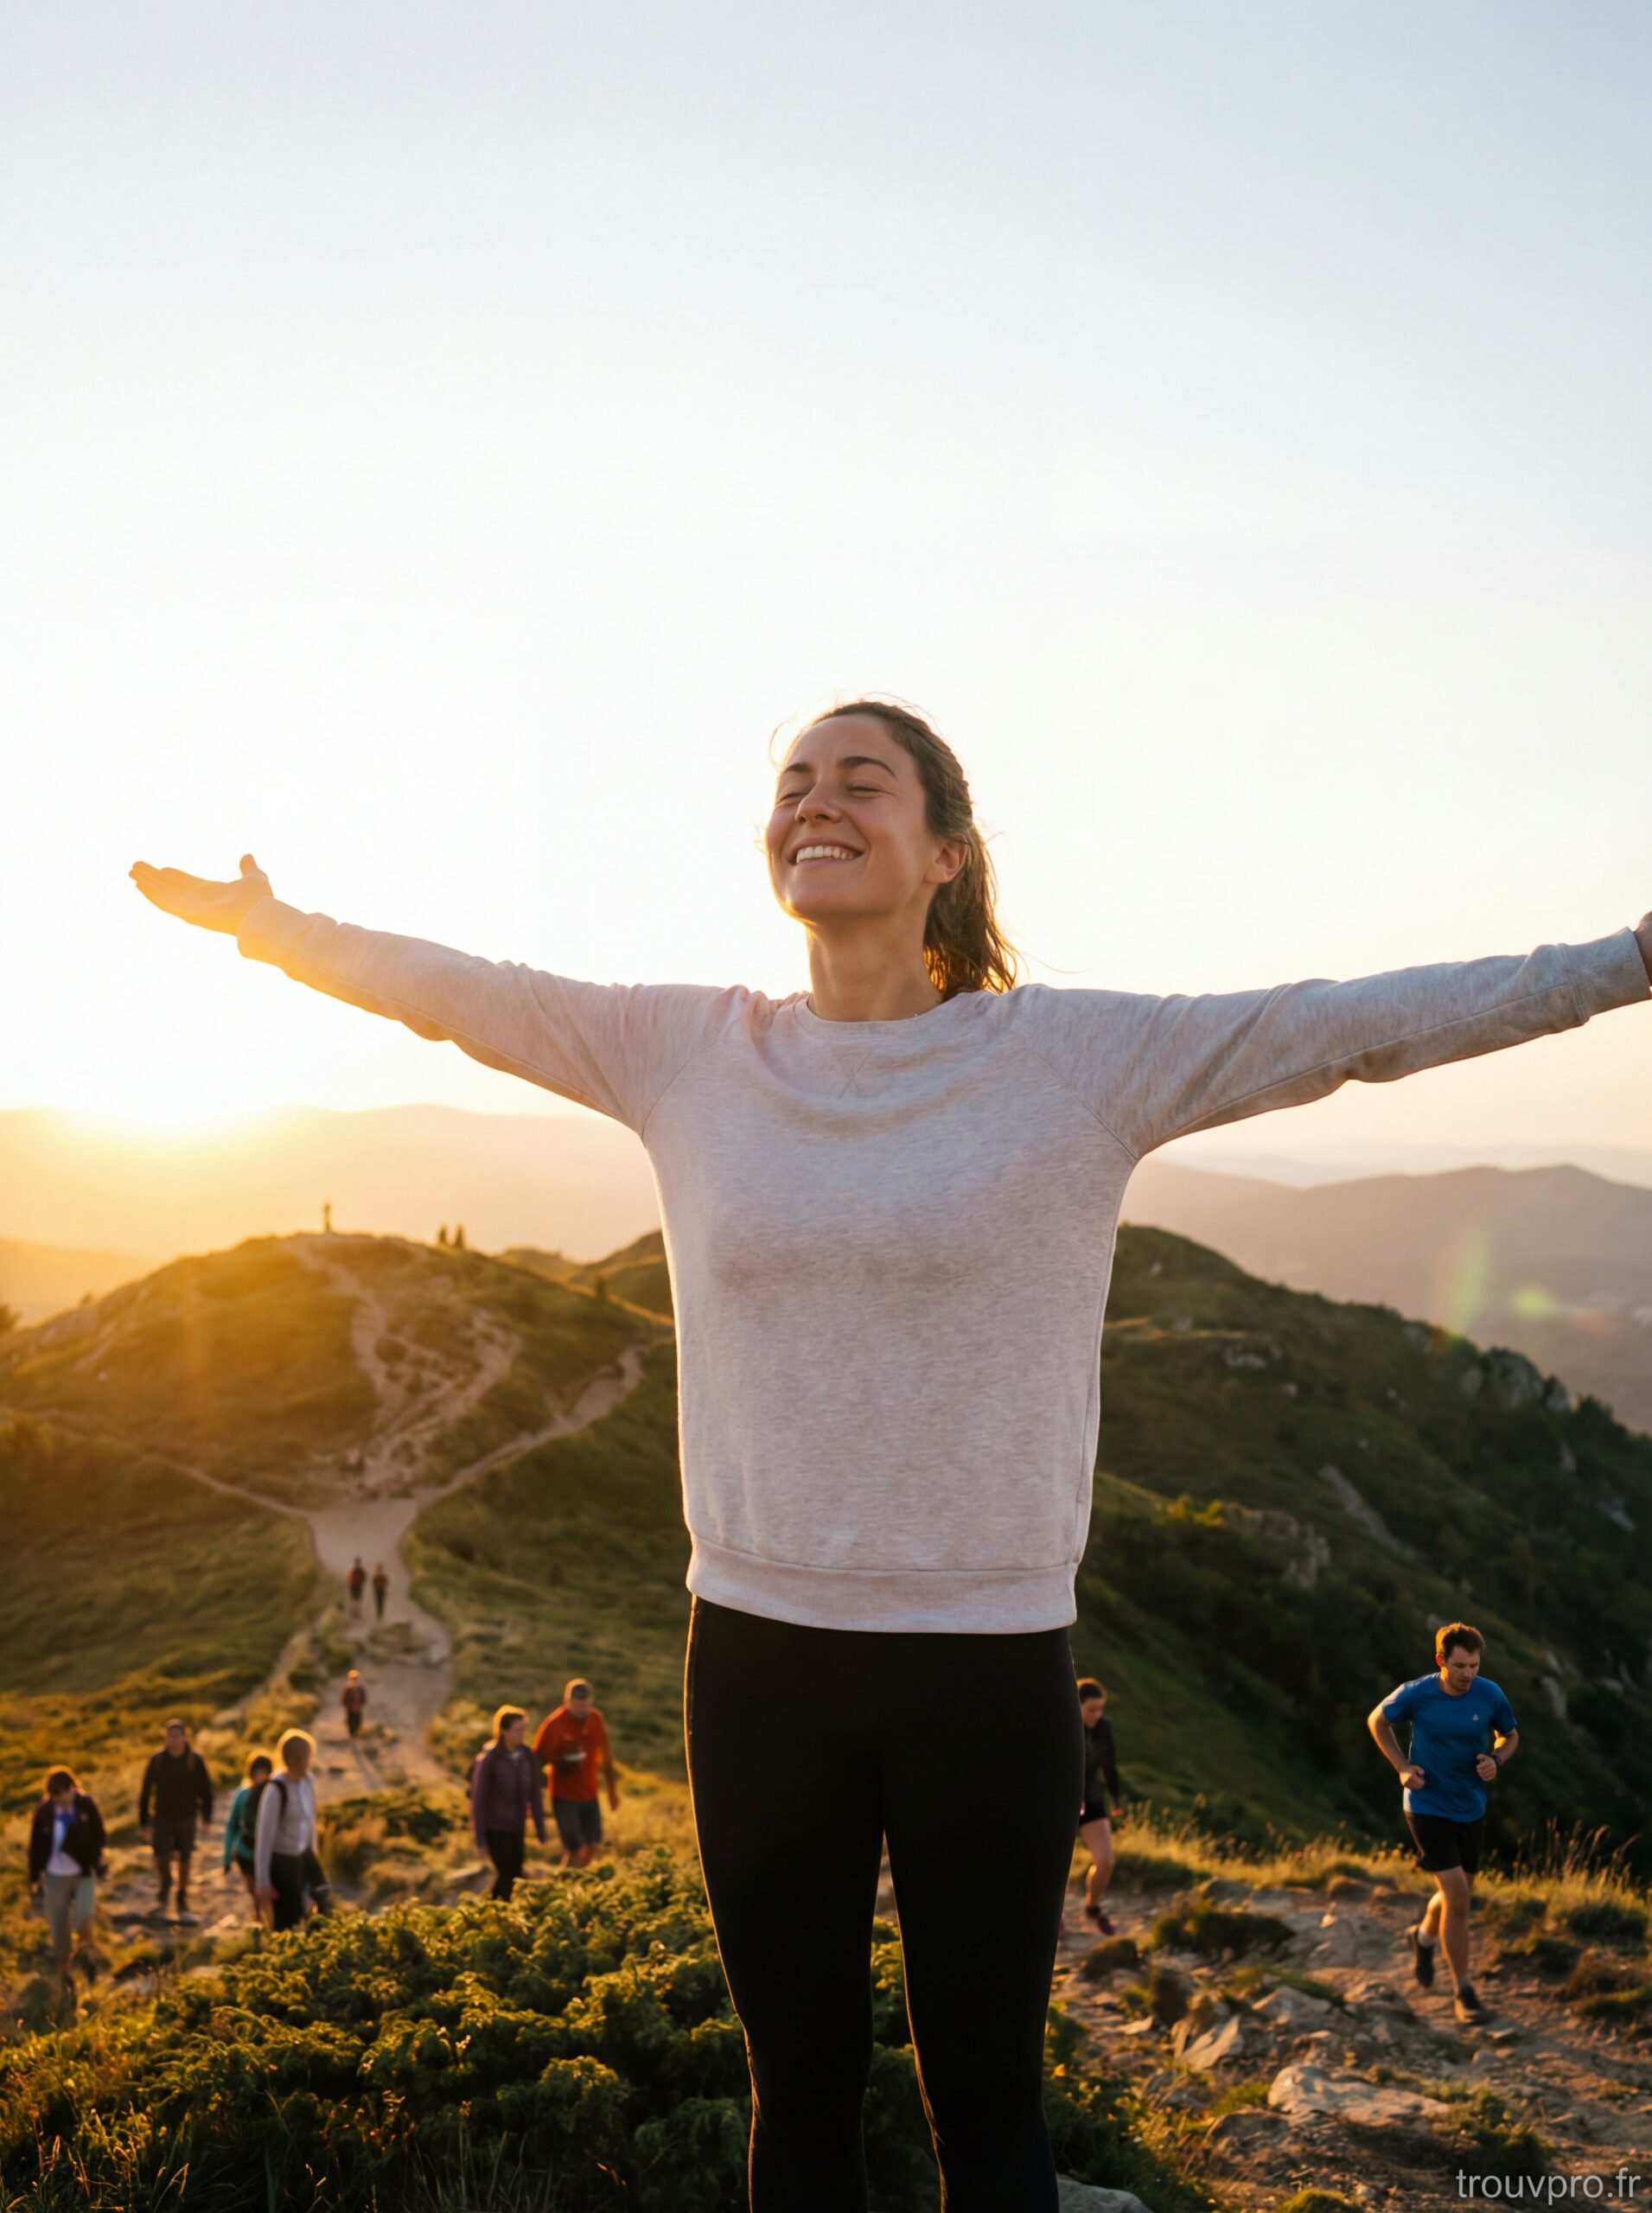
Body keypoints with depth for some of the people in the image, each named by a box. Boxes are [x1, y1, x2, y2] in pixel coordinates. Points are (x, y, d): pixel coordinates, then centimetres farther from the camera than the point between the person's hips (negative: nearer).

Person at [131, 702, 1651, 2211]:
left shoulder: (1082, 1056, -7)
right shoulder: (686, 1053, 2)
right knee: (799, 2090, 20)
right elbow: (459, 992, 11)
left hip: (989, 1657, -2)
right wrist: (273, 927, 16)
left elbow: (1353, 1024, -9)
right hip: (758, 1650, 3)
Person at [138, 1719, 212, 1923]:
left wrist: (206, 1817, -12)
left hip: (186, 1818, 0)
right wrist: (144, 1822, -2)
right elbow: (146, 1792, -3)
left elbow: (205, 1790, -4)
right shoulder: (157, 1760, -11)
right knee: (161, 1859, -9)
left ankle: (182, 1901, 27)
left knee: (184, 1860, 8)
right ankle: (165, 1886, 24)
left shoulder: (195, 1760, -13)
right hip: (162, 1818, 0)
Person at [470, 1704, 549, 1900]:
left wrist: (541, 1832, 3)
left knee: (514, 1875, 15)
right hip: (495, 1829, -5)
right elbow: (478, 1799, -13)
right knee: (508, 1876, -4)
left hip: (517, 1829, 5)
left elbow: (535, 1795, 2)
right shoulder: (487, 1759, -18)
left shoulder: (529, 1757, -4)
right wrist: (480, 1838, -12)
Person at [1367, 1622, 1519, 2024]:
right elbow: (1377, 1720, 1)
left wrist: (1496, 1761, -16)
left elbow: (1510, 1736, 6)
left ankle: (1424, 1936, 50)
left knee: (1460, 1893, 18)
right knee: (1457, 1895, -11)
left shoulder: (1490, 1695, -12)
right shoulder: (1416, 1694, -18)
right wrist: (1403, 1766, -10)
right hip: (1428, 1806, -4)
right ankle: (1463, 1992, 3)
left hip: (1472, 1808, 4)